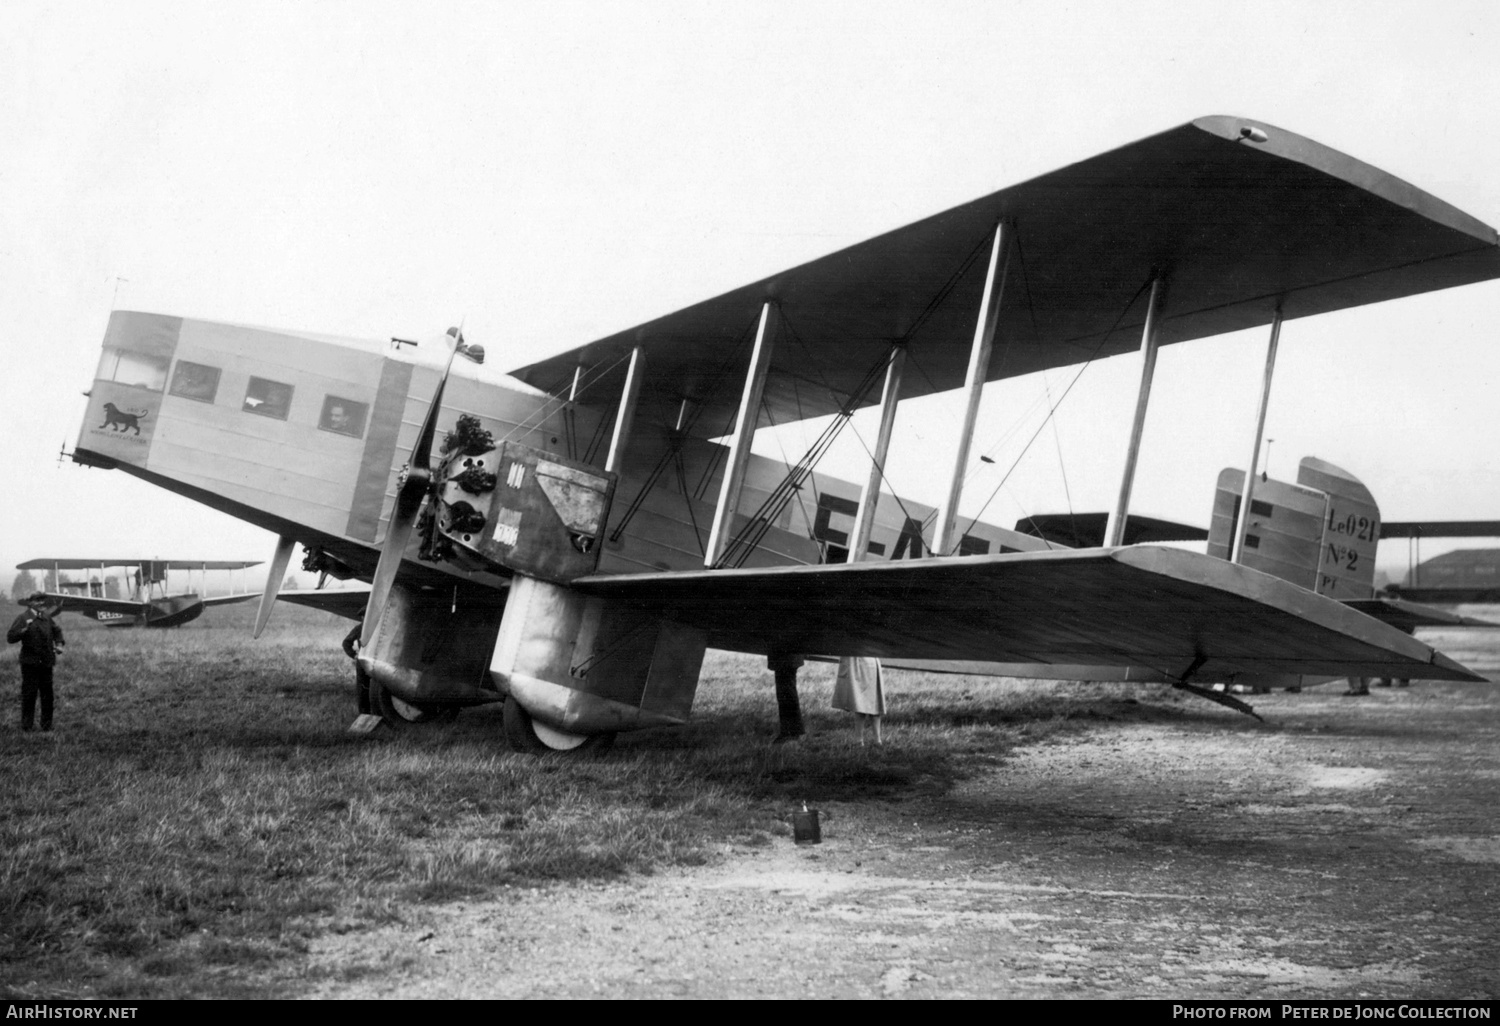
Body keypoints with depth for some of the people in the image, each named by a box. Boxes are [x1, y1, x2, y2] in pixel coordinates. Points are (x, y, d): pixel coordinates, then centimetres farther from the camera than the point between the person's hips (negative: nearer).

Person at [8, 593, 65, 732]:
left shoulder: (46, 618, 12)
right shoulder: (23, 618, -6)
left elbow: (56, 630, 27)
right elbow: (11, 637, -12)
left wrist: (59, 643, 10)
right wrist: (25, 629, -26)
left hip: (46, 662, 5)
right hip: (30, 662, -5)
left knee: (47, 694, 8)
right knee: (29, 694, -2)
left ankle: (47, 724, 15)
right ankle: (26, 725, 6)